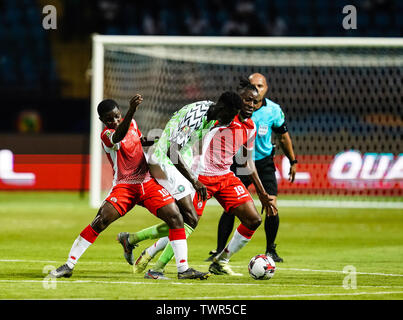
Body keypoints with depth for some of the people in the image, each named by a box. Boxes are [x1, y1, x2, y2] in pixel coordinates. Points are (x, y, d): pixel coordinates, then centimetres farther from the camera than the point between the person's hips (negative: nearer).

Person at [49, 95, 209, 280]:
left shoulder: (131, 123, 7)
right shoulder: (106, 135, -15)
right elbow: (119, 136, -42)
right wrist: (132, 110, -57)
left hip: (148, 182, 5)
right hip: (124, 186, -5)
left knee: (175, 217, -9)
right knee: (101, 221, -20)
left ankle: (183, 269, -4)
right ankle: (69, 265, -9)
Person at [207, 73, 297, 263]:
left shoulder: (274, 110, -6)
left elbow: (283, 136, 9)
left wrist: (292, 162, 13)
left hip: (264, 162, 1)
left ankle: (270, 250, 7)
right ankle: (220, 251, -1)